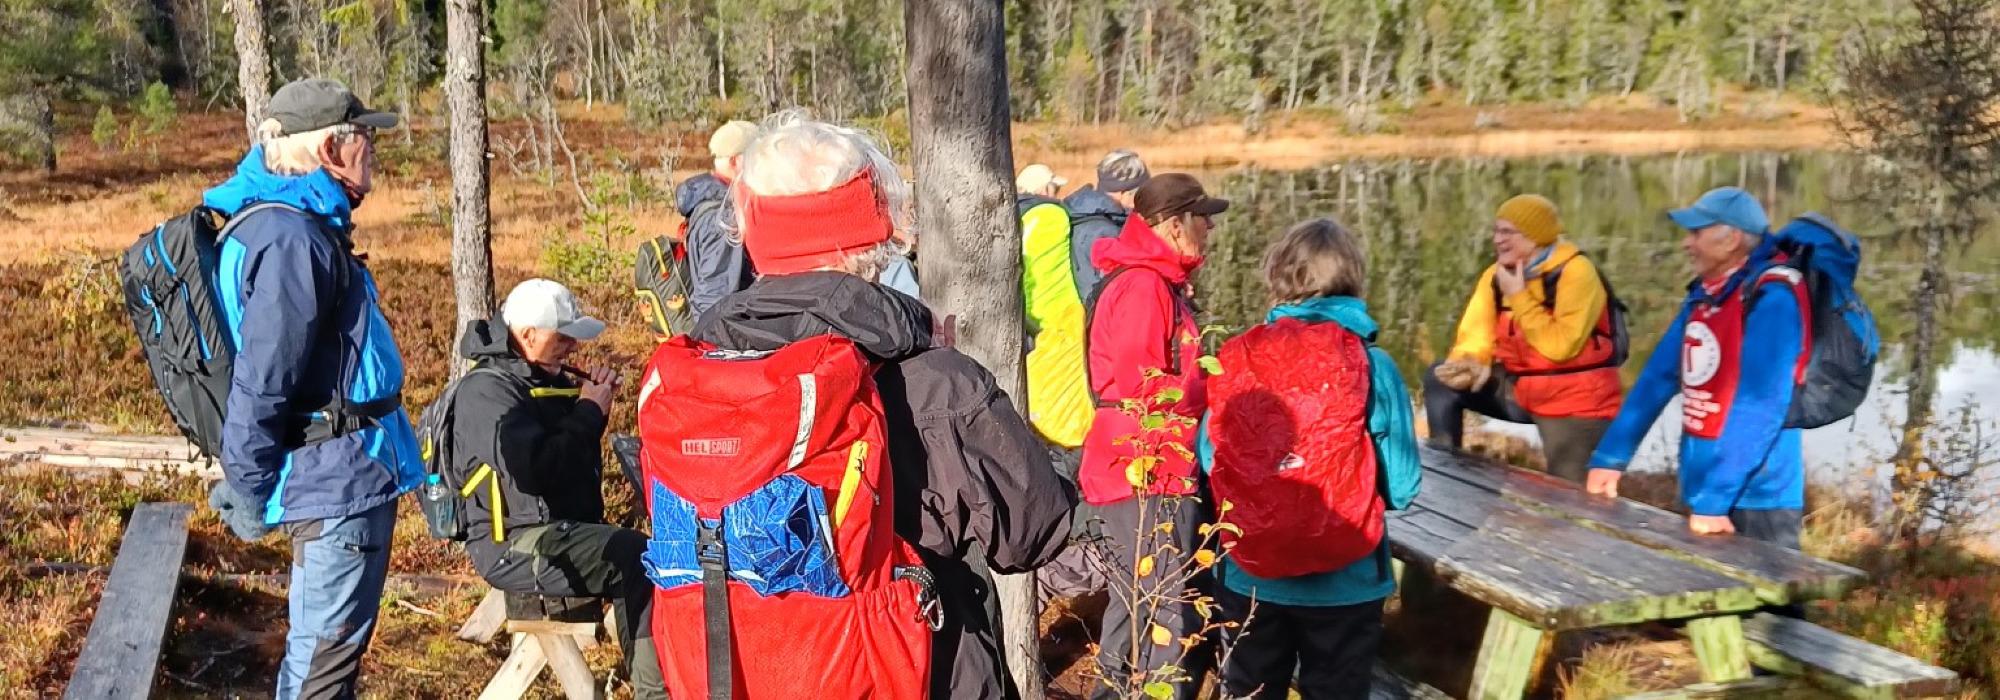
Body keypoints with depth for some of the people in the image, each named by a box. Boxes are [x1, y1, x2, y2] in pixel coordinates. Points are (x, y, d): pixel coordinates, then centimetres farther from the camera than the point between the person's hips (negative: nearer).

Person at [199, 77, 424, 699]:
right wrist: (249, 493, -13)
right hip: (339, 484, -10)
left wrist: (253, 485, 20)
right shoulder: (294, 240, -19)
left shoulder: (298, 227, 14)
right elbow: (261, 382, -22)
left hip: (340, 479, 10)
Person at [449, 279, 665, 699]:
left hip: (566, 529, 9)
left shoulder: (549, 379, 16)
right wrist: (589, 411, -14)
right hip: (515, 544, -9)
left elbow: (575, 453, 27)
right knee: (641, 561, -25)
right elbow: (532, 468, -26)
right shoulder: (487, 389, -12)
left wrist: (595, 400, 9)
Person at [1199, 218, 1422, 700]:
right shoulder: (1372, 366, -13)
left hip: (1248, 576, 2)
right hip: (1344, 583, -1)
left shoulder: (1235, 361, -9)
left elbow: (1208, 462, 1)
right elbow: (1401, 486, -8)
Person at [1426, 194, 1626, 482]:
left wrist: (1519, 297, -21)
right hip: (1521, 392, 6)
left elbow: (1560, 347, -27)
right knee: (1441, 379, -6)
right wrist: (1467, 364, -21)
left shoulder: (1576, 272, -17)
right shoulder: (1496, 275, 3)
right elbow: (1475, 336, 2)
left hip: (1574, 404, -6)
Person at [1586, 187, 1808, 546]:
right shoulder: (1703, 295, 9)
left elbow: (1760, 405, -23)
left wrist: (1714, 499, -27)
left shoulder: (1771, 298, -16)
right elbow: (1658, 376, 12)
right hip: (1701, 490, 8)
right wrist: (1610, 458, 8)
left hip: (1755, 498, -8)